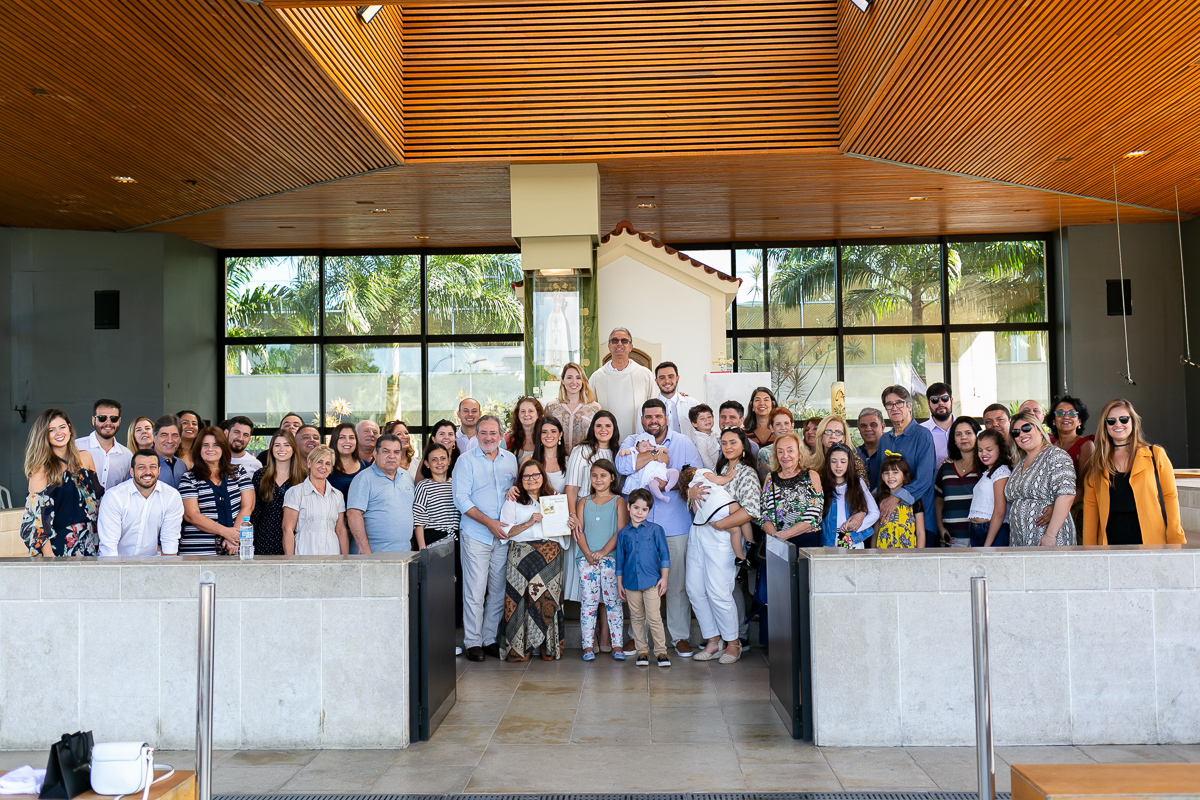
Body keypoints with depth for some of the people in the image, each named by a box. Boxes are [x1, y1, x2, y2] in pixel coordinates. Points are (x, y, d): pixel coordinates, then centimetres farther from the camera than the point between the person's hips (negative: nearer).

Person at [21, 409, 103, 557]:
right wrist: (48, 556, -15)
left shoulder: (85, 458, 6)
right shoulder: (42, 469, -8)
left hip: (90, 540, 4)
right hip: (61, 544, -4)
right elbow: (36, 513, -10)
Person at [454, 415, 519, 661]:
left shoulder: (510, 459, 11)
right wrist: (489, 522, -15)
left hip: (504, 535, 4)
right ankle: (472, 642, 7)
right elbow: (461, 500, -8)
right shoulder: (467, 460, -2)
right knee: (475, 591, -3)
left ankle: (490, 639, 18)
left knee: (498, 590, 7)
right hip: (476, 535, -4)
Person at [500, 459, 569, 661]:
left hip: (551, 551, 2)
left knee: (549, 596, -9)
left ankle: (549, 647, -4)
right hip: (523, 552, -2)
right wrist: (529, 523, -8)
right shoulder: (513, 501, 12)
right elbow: (505, 531, 2)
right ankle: (520, 647, -8)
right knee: (524, 596, -14)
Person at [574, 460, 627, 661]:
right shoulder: (584, 502, 14)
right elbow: (579, 531, 6)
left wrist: (603, 552, -13)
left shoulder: (618, 501, 6)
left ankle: (616, 645, 3)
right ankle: (588, 645, 2)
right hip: (587, 559, 2)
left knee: (612, 601, -1)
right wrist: (587, 553, -9)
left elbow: (621, 531, -3)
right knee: (588, 601, -1)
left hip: (611, 558, -2)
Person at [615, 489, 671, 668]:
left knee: (654, 617, -5)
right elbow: (620, 560, 11)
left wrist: (664, 578, -2)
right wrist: (619, 583, 10)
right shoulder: (623, 533, 6)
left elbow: (664, 555, 3)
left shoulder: (656, 530, 1)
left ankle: (661, 651, 7)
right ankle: (641, 651, 19)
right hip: (631, 582, 3)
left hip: (651, 581, -2)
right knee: (637, 618, 9)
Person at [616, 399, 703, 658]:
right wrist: (657, 454, -11)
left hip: (675, 524, -1)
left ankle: (681, 635, 13)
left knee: (677, 582, 1)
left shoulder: (683, 443, 7)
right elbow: (623, 465, -12)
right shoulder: (631, 441, 8)